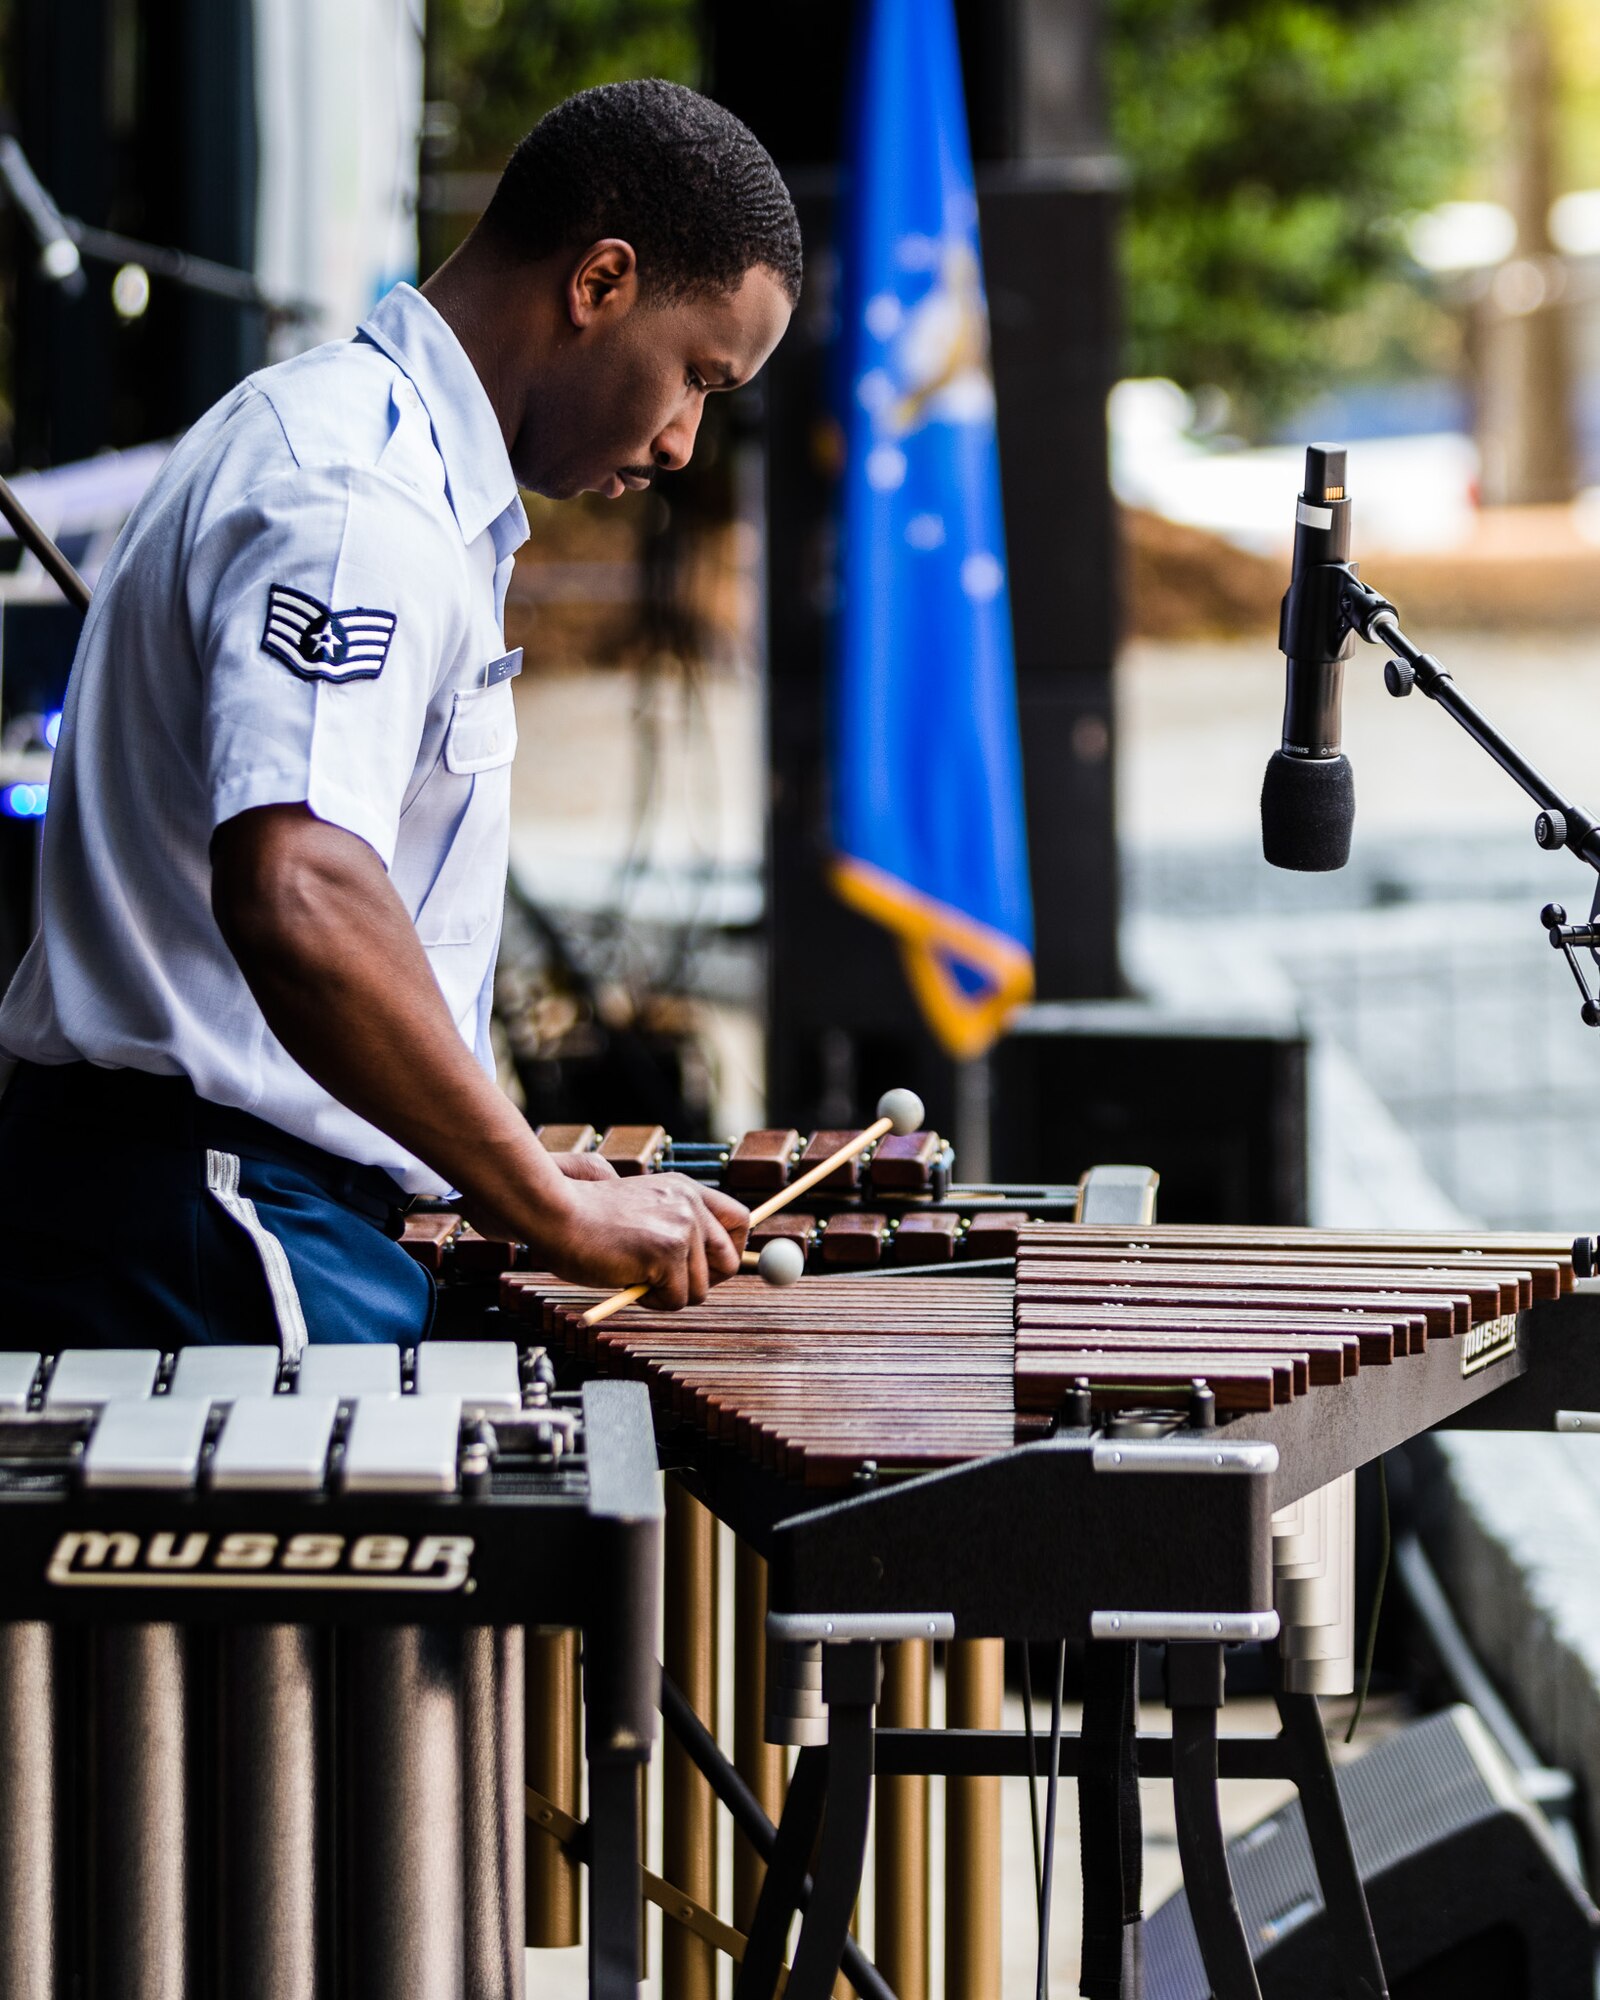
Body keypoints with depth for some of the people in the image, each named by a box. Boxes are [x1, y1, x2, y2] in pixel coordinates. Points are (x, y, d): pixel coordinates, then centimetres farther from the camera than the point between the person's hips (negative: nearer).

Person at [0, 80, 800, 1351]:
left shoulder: (330, 434, 19)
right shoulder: (357, 506, -16)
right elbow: (293, 900, -30)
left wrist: (503, 1170, 21)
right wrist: (554, 1207, -24)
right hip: (207, 1247, -10)